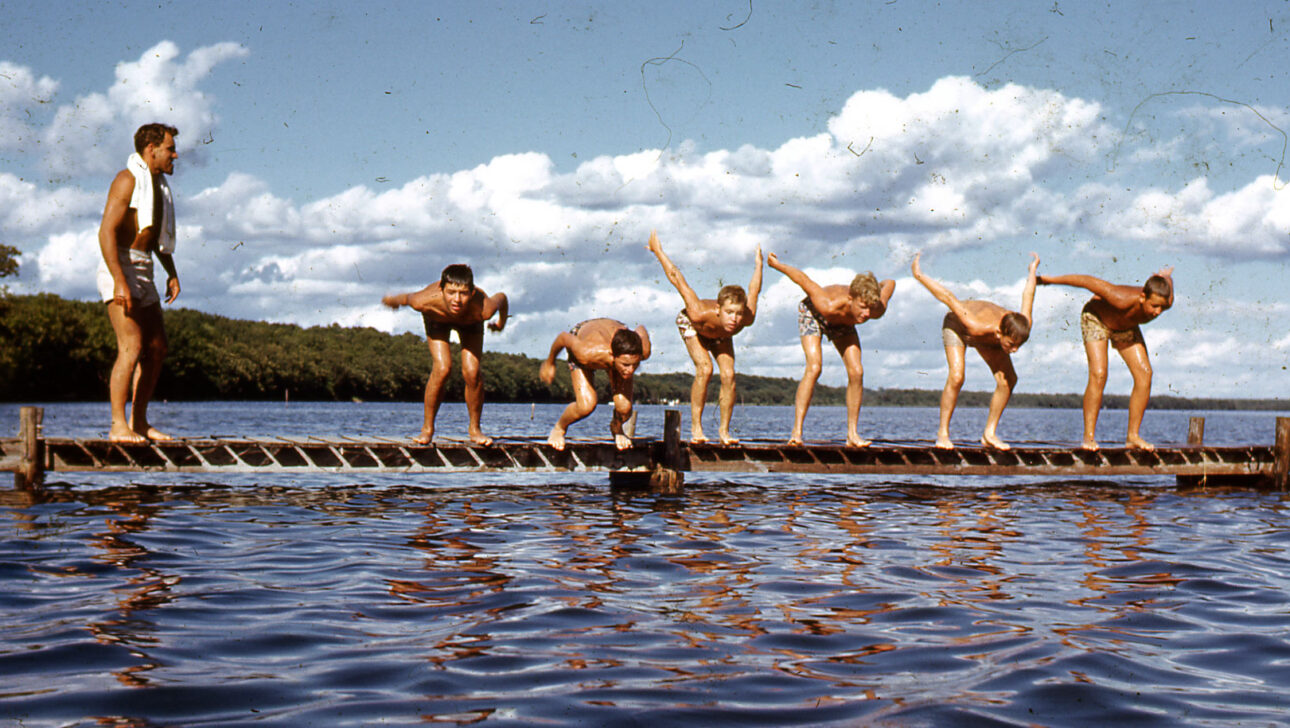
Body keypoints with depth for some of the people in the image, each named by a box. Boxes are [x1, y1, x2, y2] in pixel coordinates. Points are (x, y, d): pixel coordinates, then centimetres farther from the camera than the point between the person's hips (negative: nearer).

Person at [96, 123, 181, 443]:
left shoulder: (159, 184, 17)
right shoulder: (128, 179, -11)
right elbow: (107, 232, -19)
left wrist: (172, 273, 18)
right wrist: (119, 281, -27)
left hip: (143, 272, 9)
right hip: (119, 269, -9)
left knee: (157, 349, 8)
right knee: (131, 348, -17)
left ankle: (139, 422, 13)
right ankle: (118, 426, -16)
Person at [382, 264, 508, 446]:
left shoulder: (482, 309, -44)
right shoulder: (425, 301, -44)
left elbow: (501, 297, -20)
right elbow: (407, 298, -20)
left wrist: (501, 322, 1)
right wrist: (391, 300, 4)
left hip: (470, 322, 1)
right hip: (437, 320, -1)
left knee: (472, 373, -15)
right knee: (442, 369, -20)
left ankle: (474, 428, 8)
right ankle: (427, 428, -1)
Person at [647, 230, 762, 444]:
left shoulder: (747, 318, -40)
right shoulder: (700, 314, -48)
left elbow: (754, 290, -20)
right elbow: (678, 281, -36)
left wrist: (758, 264, -1)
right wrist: (658, 251, -24)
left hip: (720, 335, 3)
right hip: (690, 324, -3)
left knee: (728, 375, -14)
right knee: (704, 369, -25)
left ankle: (724, 430, -1)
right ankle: (695, 427, -15)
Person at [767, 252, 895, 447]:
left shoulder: (878, 310, -35)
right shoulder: (829, 306, -46)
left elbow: (890, 284, -15)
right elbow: (803, 279, -32)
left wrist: (874, 290, 5)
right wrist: (777, 264, -15)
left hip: (843, 323, 4)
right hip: (812, 313, -4)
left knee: (856, 372, -11)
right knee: (814, 368, -24)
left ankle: (852, 434, -2)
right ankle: (796, 431, -24)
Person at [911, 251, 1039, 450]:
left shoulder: (1023, 327, -34)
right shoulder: (977, 327, -47)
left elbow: (1027, 297, -13)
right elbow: (949, 299, -36)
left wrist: (1033, 270, 6)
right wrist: (919, 276, -25)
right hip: (957, 324, -5)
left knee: (1008, 380, -11)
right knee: (956, 377, -26)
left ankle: (989, 433, 1)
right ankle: (943, 432, -12)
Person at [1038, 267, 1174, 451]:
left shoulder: (1166, 301, -29)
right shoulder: (1123, 300, -44)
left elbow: (1167, 280, -5)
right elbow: (1088, 281, -33)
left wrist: (1166, 275, 20)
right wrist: (1051, 279, -20)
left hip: (1126, 326, 6)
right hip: (1096, 317, -6)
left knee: (1144, 373, -9)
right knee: (1098, 375, -23)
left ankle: (1133, 436, -3)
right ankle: (1089, 437, -18)